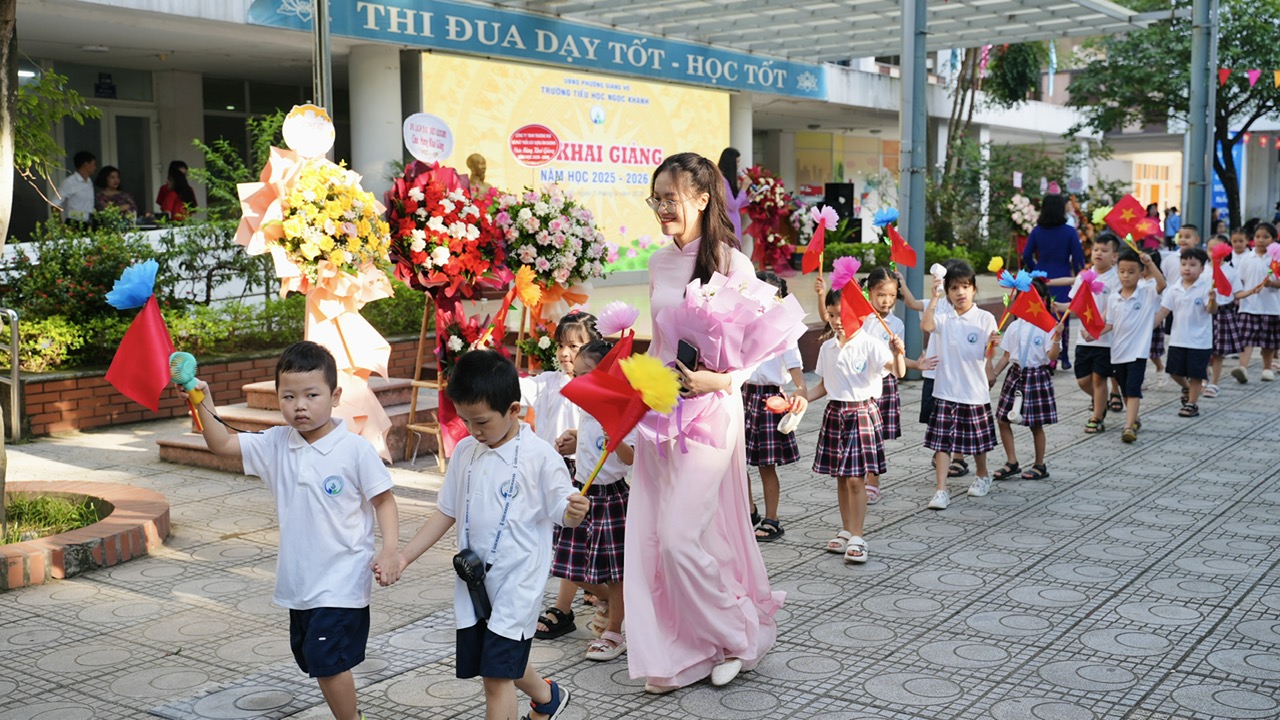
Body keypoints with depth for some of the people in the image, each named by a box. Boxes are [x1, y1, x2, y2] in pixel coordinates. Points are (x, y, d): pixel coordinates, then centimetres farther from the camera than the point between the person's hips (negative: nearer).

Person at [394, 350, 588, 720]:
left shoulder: (539, 456, -14)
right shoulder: (465, 452, 3)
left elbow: (561, 512, -10)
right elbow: (446, 512, 11)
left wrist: (575, 513, -35)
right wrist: (404, 556, 5)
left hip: (516, 582, -6)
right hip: (473, 581, 7)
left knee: (497, 676, -8)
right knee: (506, 662, 21)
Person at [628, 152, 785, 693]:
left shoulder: (731, 263, -9)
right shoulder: (660, 264, 10)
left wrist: (715, 379, -24)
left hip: (708, 411, -7)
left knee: (679, 537, -10)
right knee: (648, 537, 5)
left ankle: (743, 635, 13)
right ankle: (674, 657, 17)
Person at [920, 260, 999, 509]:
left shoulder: (985, 319, -4)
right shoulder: (943, 318, -1)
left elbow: (988, 355, -5)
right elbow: (926, 326, -22)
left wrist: (992, 344, -26)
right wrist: (934, 298, -23)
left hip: (975, 391, -1)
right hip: (946, 391, 1)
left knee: (978, 440, 15)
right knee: (941, 441, -4)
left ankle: (982, 476, 40)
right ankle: (941, 490, 0)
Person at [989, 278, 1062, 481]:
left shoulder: (1048, 326, -9)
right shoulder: (1015, 326, 6)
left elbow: (1052, 355, -16)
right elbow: (1006, 356, 9)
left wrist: (1057, 338, -30)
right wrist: (994, 373, 0)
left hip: (1037, 376, -5)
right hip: (1016, 374, 5)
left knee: (1036, 424, 4)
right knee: (1002, 419, 4)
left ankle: (1040, 466, 19)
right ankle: (1012, 463, 16)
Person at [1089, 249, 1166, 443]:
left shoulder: (1148, 293, -6)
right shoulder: (1113, 298, 5)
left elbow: (1162, 284, -26)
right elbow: (1109, 324, 7)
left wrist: (1150, 263, -36)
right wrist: (1094, 334, -9)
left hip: (1138, 351, -5)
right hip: (1117, 351, 5)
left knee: (1133, 389, -12)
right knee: (1125, 390, 18)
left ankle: (1129, 426, -17)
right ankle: (1134, 420, 35)